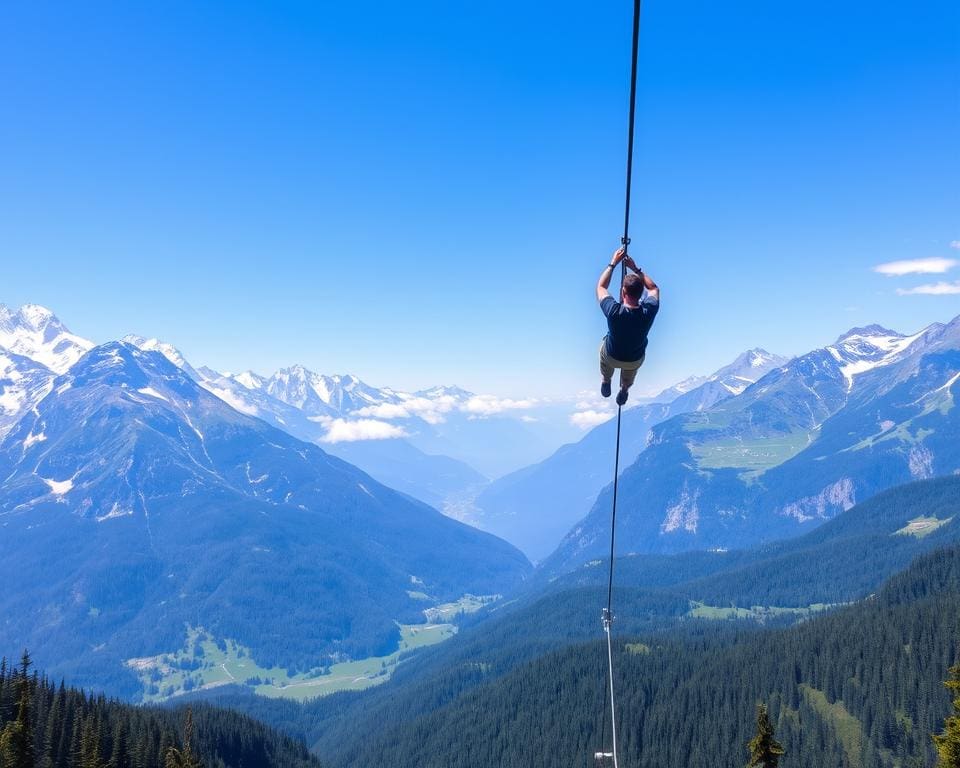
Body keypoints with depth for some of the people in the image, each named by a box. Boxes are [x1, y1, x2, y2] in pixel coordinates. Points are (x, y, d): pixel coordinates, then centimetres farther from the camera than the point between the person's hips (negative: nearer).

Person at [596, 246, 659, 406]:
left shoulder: (614, 312, -38)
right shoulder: (648, 312, -32)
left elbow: (601, 287, -18)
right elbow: (654, 288, -9)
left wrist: (613, 263, -15)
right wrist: (635, 269, -11)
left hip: (611, 357, -1)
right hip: (636, 360, 1)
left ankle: (606, 383, 53)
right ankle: (624, 390, 56)